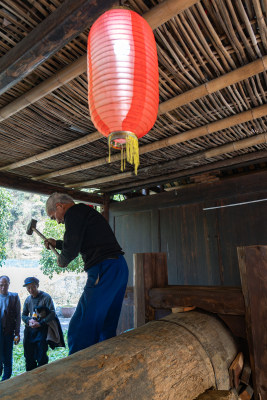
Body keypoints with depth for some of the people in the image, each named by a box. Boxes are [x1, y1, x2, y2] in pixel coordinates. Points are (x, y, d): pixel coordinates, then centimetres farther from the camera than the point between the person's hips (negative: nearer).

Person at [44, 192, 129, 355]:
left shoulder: (74, 212, -5)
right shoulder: (85, 211, 25)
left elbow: (72, 248, -15)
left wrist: (62, 260, 6)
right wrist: (57, 243, 43)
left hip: (104, 270, -10)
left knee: (80, 330, -3)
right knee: (107, 327, 18)